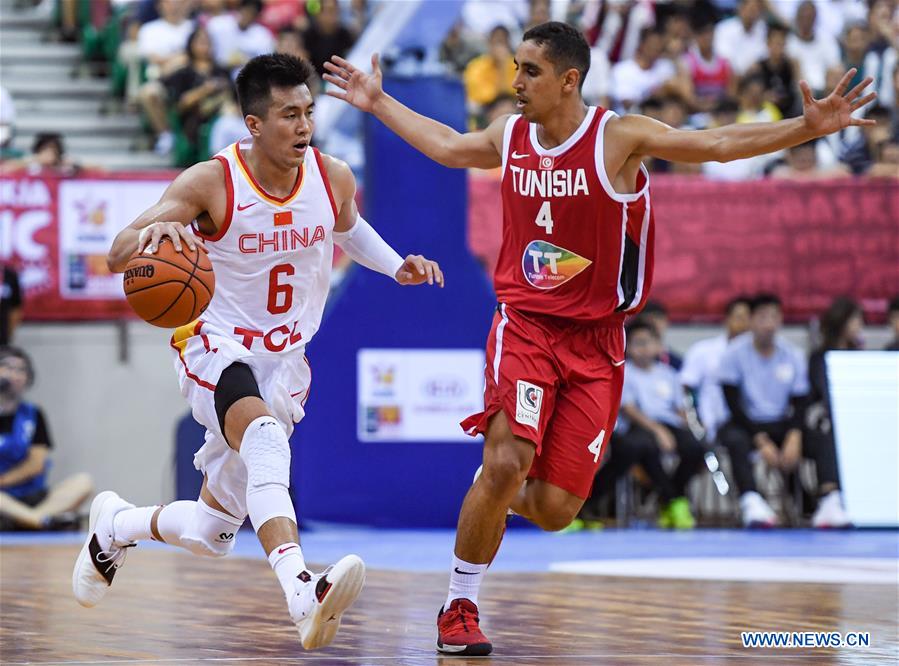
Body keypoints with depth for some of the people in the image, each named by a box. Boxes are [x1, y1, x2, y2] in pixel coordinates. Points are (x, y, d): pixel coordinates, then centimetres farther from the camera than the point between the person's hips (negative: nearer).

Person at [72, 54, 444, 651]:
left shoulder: (334, 178, -5)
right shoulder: (211, 182, -17)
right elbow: (117, 258, -22)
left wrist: (396, 267, 4)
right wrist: (152, 231, -44)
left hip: (285, 363, 5)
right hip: (217, 348, -5)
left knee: (213, 536, 10)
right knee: (266, 437, -40)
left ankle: (115, 525, 41)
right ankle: (302, 590, -55)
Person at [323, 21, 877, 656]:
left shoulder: (619, 137, -8)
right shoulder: (510, 136, 3)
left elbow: (718, 144, -13)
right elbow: (446, 146, 26)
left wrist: (809, 126, -24)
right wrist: (379, 102, 33)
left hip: (595, 343, -1)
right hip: (524, 326, 1)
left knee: (555, 509, -3)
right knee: (506, 463, -21)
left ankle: (500, 493, 35)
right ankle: (459, 609, -6)